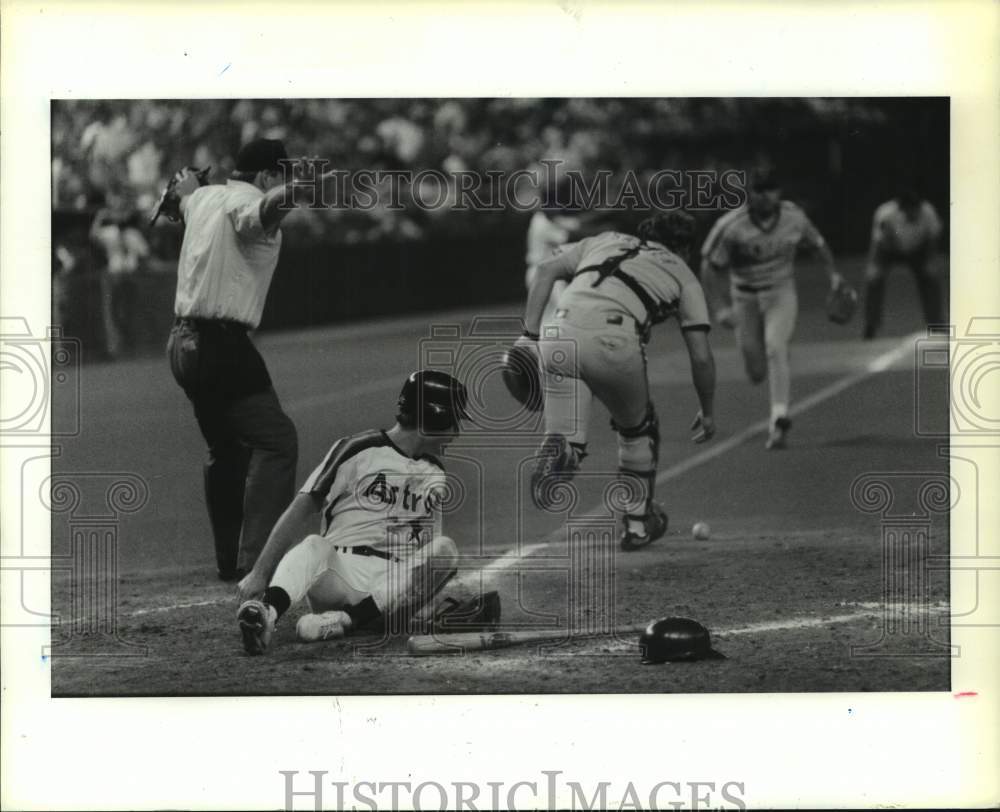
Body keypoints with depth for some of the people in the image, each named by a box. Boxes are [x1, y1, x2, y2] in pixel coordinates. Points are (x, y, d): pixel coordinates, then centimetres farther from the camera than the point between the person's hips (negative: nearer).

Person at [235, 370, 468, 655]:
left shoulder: (436, 476, 22)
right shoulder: (357, 451, 3)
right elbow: (301, 511, -3)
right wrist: (260, 574, -13)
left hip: (394, 587, 3)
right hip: (338, 572, -3)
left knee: (445, 547, -24)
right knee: (314, 544, -34)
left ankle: (346, 620, -37)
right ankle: (266, 613, -65)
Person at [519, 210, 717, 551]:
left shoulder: (606, 241, 34)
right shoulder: (682, 275, 26)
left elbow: (546, 270, 17)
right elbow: (701, 357, 19)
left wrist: (530, 335, 12)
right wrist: (707, 411, 33)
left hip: (559, 336, 2)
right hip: (615, 342, -2)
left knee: (566, 433, 7)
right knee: (638, 428, 24)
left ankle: (559, 452, -29)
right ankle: (637, 521, 31)